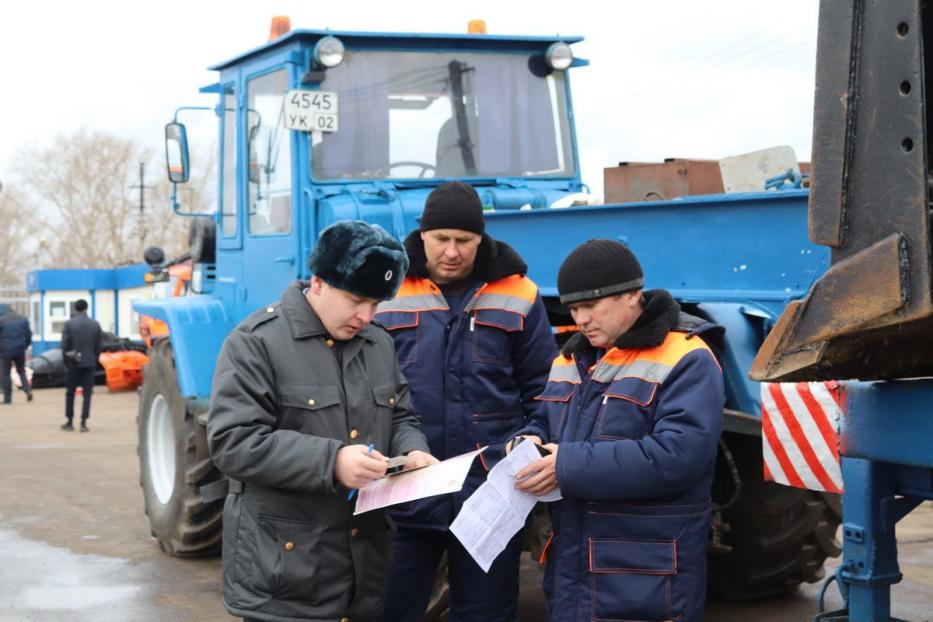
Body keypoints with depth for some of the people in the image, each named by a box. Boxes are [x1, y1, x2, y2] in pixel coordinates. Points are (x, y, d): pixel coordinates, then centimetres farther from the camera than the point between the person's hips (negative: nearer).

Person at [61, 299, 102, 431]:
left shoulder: (69, 324, -5)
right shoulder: (95, 325, 1)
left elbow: (65, 345, -6)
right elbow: (99, 346, 3)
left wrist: (66, 362, 5)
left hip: (73, 364, -1)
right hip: (89, 363, 1)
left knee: (70, 392, 11)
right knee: (87, 393, 3)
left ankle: (69, 422, 14)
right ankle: (83, 423, -2)